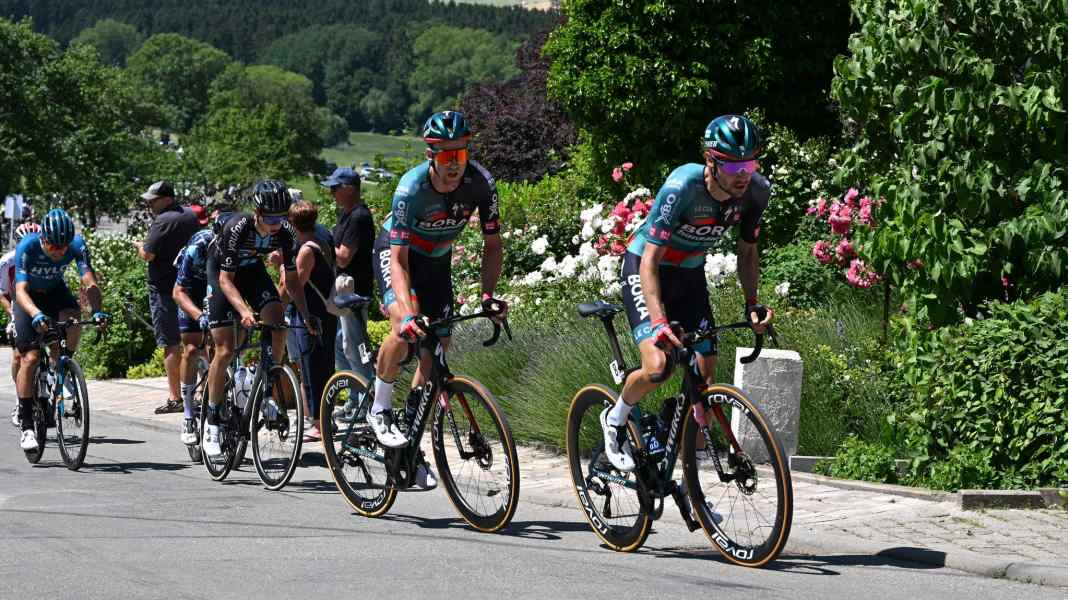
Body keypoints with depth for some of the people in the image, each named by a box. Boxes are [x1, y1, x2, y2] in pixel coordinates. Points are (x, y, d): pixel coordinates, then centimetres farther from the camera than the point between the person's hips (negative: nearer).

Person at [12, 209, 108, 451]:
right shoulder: (27, 247, -33)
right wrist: (36, 315, -58)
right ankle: (27, 427, -8)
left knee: (73, 321, -31)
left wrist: (98, 311, -51)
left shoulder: (77, 245, -27)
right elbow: (21, 291, -39)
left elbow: (89, 282, -32)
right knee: (30, 357, -13)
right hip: (29, 298, -2)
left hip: (55, 291, 2)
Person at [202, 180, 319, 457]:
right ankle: (212, 421, 1)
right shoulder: (237, 228, -35)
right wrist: (244, 310, -47)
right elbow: (226, 280, -32)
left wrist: (306, 315, -22)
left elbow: (291, 279, -11)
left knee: (278, 325, -21)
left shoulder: (286, 232, -22)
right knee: (225, 351, -11)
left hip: (252, 269, 4)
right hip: (221, 272, -4)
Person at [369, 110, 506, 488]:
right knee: (406, 326, -31)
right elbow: (398, 259, -35)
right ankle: (379, 409, -10)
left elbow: (492, 243, -12)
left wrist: (488, 293, -27)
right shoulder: (411, 188, -34)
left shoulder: (480, 183, -24)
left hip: (436, 261, 4)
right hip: (396, 254, -4)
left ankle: (410, 442, 14)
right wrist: (408, 312, -49)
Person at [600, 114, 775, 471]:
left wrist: (752, 303, -14)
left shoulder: (756, 191, -17)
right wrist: (659, 322, -44)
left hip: (689, 274, 5)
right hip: (645, 268, -5)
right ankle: (615, 419, 8)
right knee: (656, 366, -24)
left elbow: (747, 253, 0)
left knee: (706, 377, -4)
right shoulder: (683, 186, -33)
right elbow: (650, 261, -33)